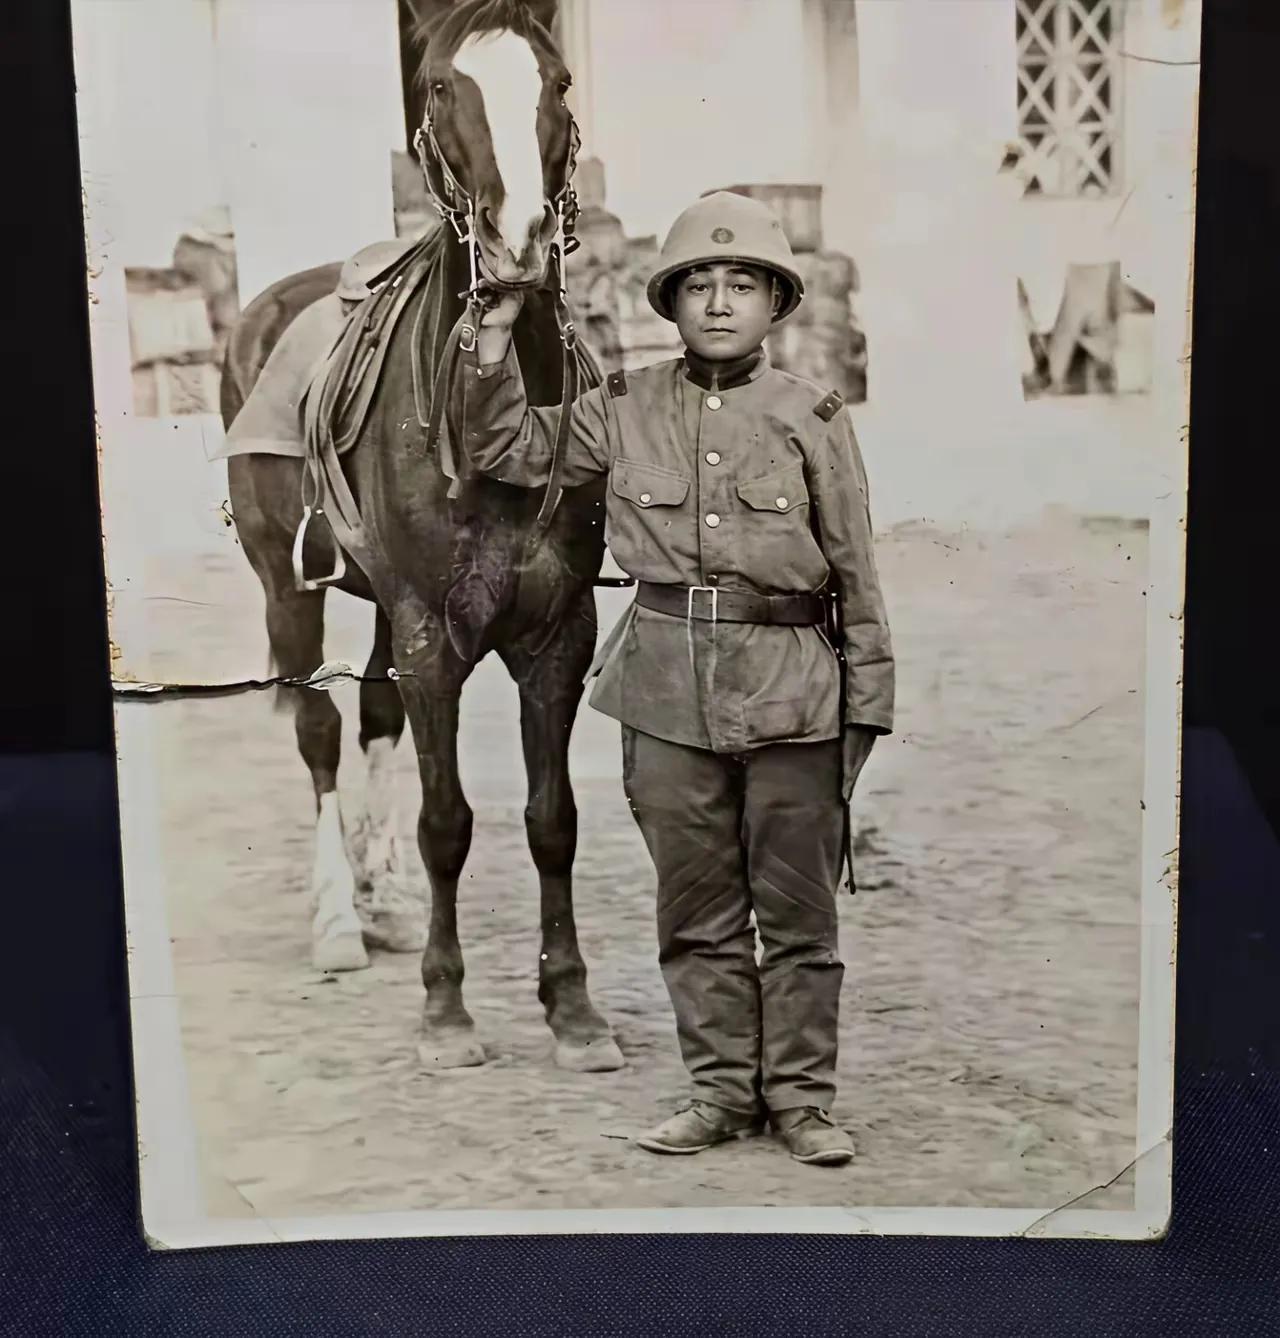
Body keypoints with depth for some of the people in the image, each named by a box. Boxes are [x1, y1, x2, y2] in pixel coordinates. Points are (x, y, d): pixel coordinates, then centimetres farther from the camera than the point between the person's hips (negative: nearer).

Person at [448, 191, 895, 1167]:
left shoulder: (814, 418, 2)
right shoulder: (625, 407, 8)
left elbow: (857, 573, 3)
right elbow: (504, 449, 14)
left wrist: (870, 699, 1)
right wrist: (496, 337, 0)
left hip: (792, 691, -2)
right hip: (667, 689, 2)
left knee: (797, 908, 7)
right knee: (697, 909, 10)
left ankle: (802, 1097, 21)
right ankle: (724, 1091, 25)